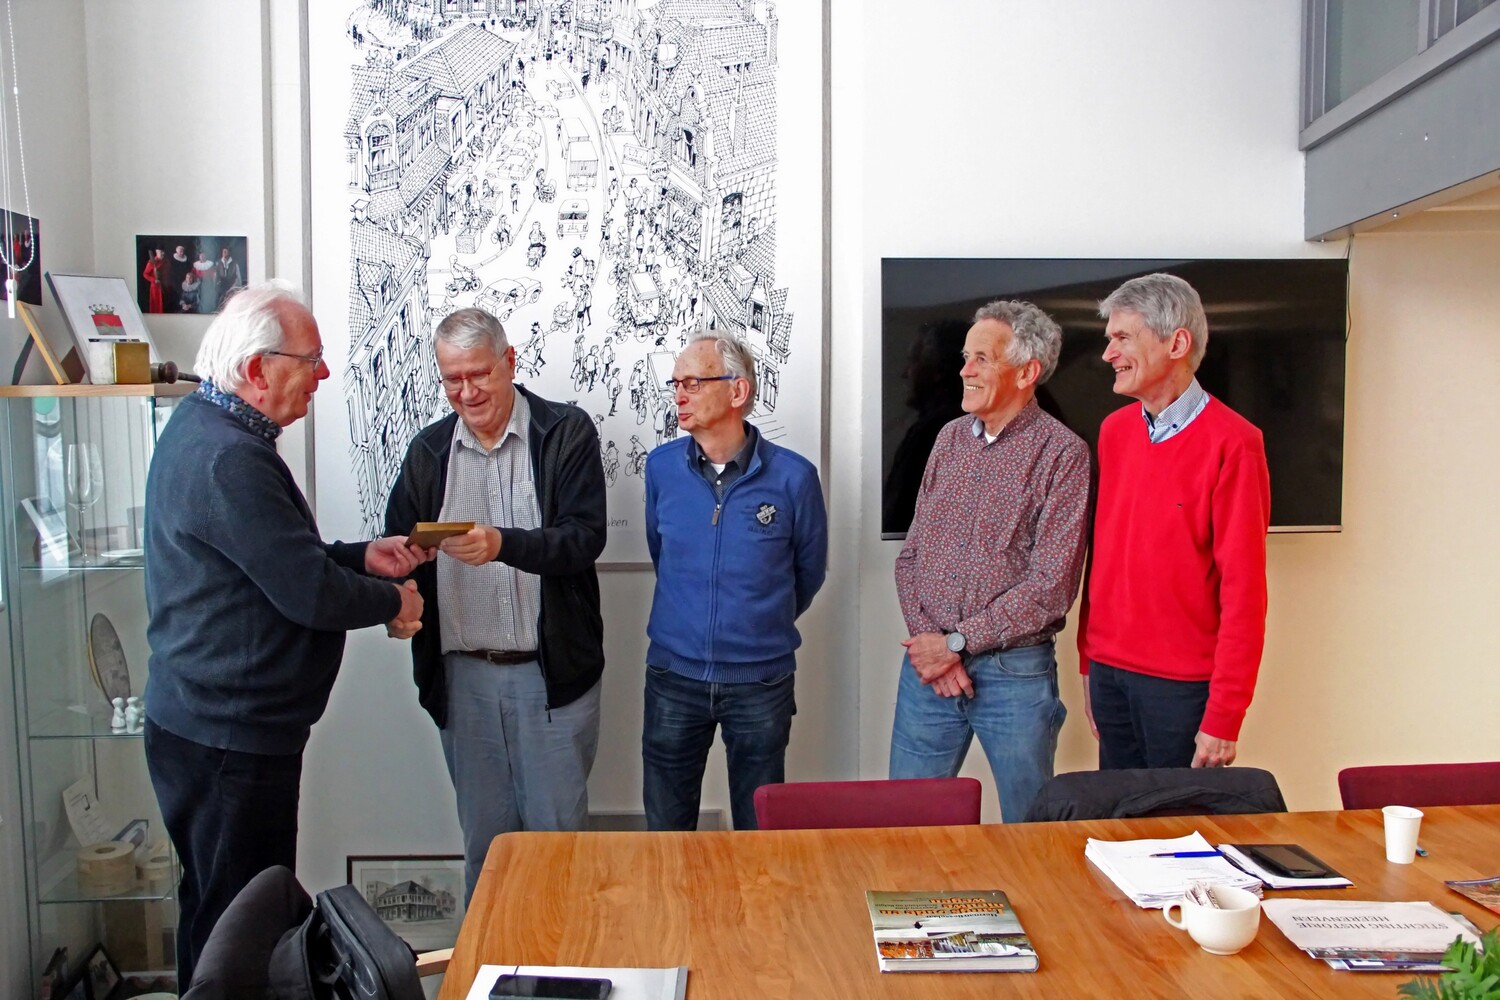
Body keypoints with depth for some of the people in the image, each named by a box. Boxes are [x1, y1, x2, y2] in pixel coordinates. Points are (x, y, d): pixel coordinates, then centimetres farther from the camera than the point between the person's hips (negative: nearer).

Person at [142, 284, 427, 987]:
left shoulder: (207, 430, 11)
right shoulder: (227, 458, -24)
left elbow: (277, 558, 19)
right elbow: (307, 591, -24)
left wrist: (361, 557, 7)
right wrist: (393, 602, -7)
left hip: (218, 724, 10)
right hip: (228, 737, -10)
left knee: (222, 912, 22)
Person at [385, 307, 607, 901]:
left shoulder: (566, 433, -3)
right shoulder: (428, 451, 10)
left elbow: (586, 537, -13)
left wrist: (504, 544, -28)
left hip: (552, 671, -3)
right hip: (462, 672, 3)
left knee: (558, 829, 5)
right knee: (483, 836, 15)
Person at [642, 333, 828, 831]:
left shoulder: (792, 476, -11)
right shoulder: (661, 466, -3)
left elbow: (809, 572, 5)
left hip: (761, 682, -2)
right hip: (673, 677, 2)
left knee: (759, 834, 14)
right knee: (665, 831, 14)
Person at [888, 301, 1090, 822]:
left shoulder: (1063, 454, -9)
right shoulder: (950, 437, 9)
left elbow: (1050, 586, -15)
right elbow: (910, 554, 9)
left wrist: (957, 642, -13)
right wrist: (926, 639, -6)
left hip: (1014, 673, -4)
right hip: (928, 662, 5)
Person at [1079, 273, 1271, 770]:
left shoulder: (1232, 443, -11)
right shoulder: (1114, 430, 7)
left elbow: (1243, 590, -12)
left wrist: (1224, 718, -13)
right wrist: (1089, 661, 10)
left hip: (1183, 684, -5)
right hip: (1109, 672, 5)